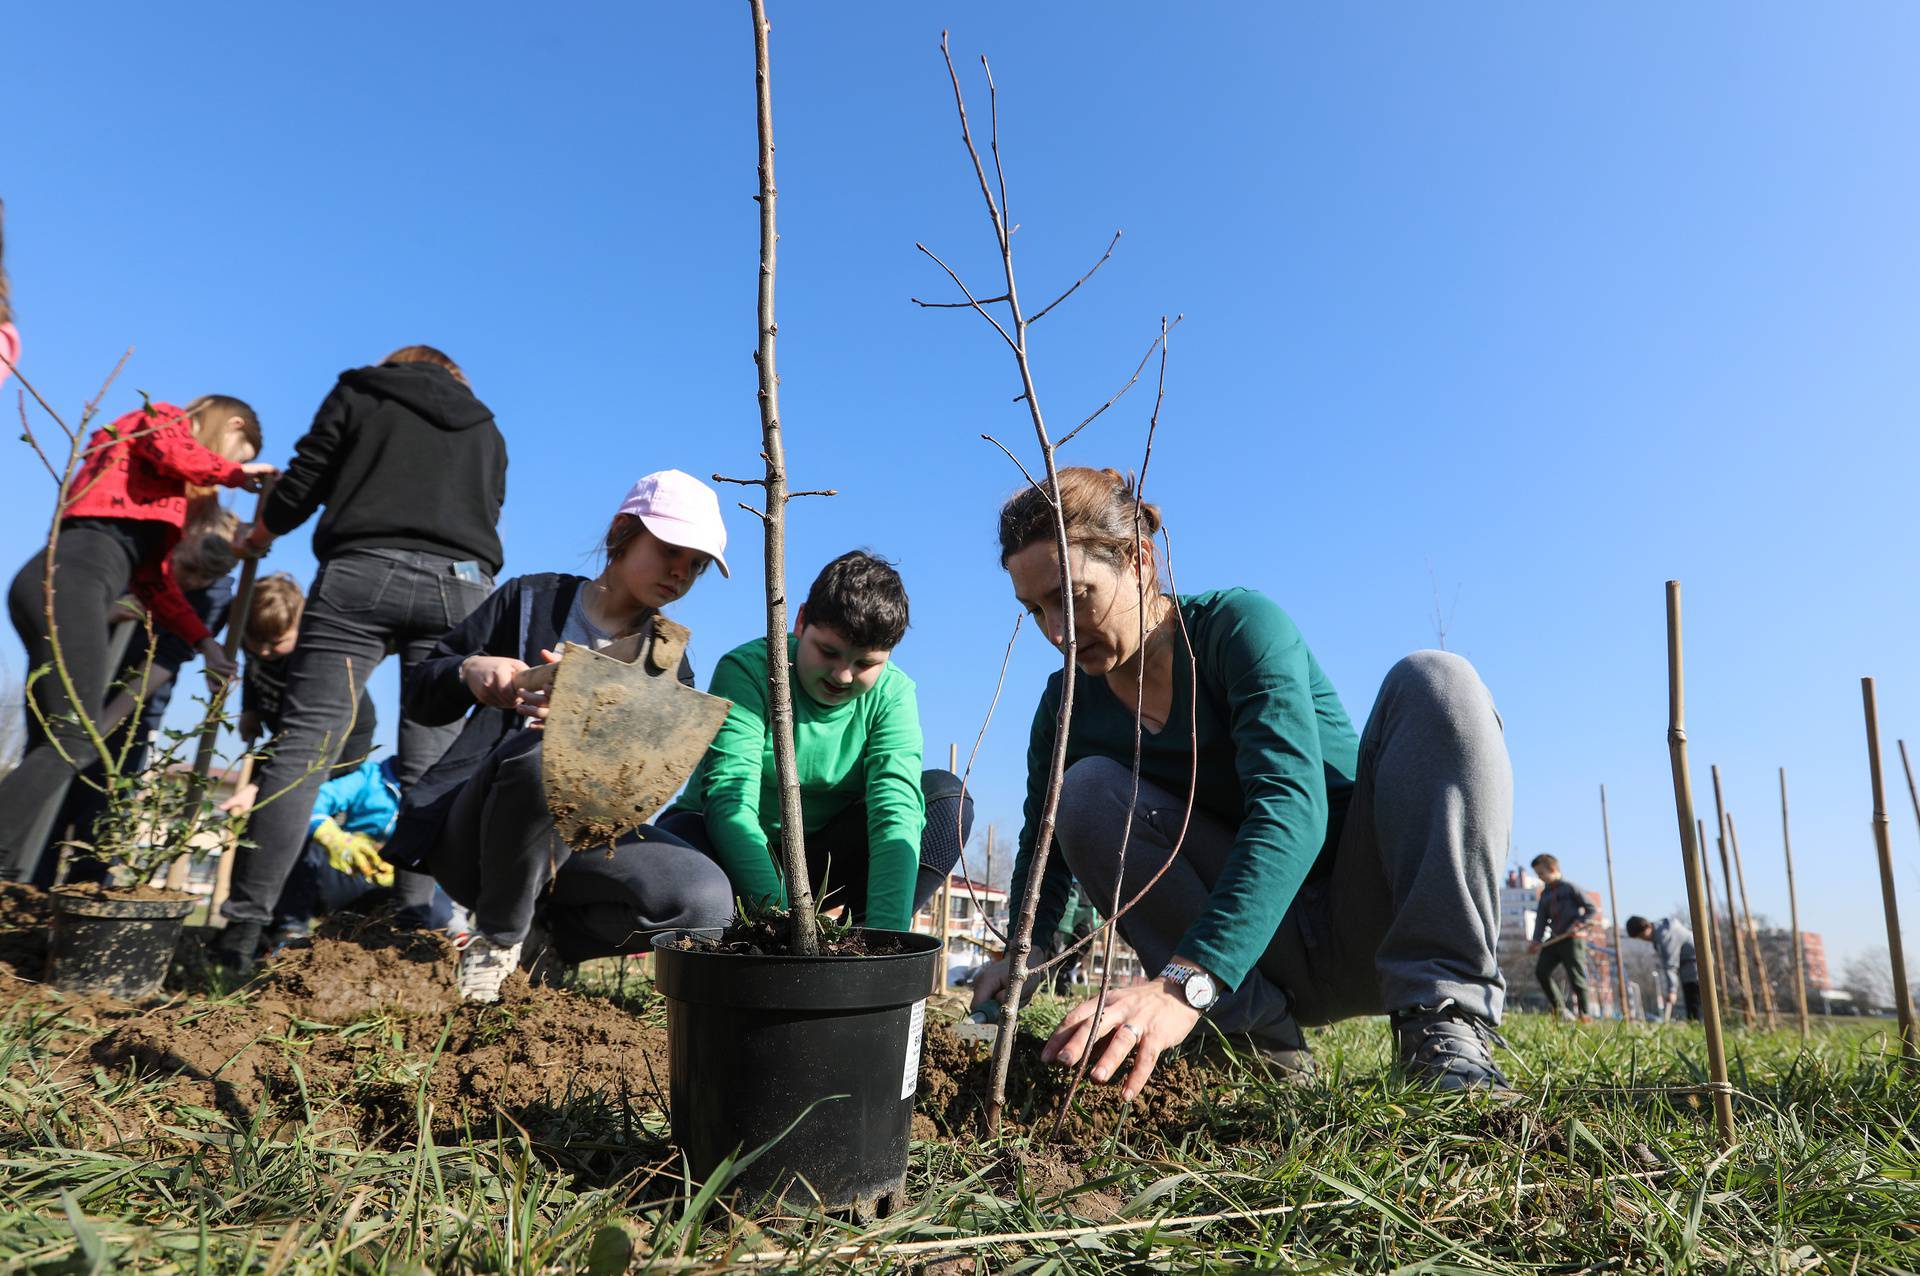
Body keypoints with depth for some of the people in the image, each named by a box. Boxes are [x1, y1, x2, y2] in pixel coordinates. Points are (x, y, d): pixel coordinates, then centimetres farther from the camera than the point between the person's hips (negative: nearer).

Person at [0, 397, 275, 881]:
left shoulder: (170, 490, 31)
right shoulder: (166, 422, 12)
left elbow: (154, 576, 25)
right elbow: (173, 456, -13)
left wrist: (202, 640, 18)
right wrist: (238, 472, 7)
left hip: (60, 589, 9)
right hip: (70, 583, -9)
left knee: (51, 746, 2)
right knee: (72, 741, -14)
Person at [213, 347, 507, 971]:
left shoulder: (360, 394, 20)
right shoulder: (487, 429, 28)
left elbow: (304, 482, 14)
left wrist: (258, 534, 32)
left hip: (363, 572, -2)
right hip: (460, 587, 2)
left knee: (304, 746, -5)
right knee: (429, 765, 1)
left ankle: (245, 924, -9)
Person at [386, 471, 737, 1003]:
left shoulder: (667, 653, 9)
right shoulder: (533, 599, 3)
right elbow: (421, 694, 6)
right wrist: (469, 672, -18)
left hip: (583, 837, 2)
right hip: (474, 834, -2)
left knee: (705, 897, -25)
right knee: (541, 751, -37)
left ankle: (538, 939, -2)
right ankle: (497, 937, -13)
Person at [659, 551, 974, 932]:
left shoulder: (892, 694, -11)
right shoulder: (745, 670, -19)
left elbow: (895, 812, -24)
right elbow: (729, 799, -30)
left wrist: (885, 932, -37)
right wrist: (779, 917, -42)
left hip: (820, 864, 3)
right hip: (731, 852, -2)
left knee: (947, 796, -14)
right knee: (679, 837, -36)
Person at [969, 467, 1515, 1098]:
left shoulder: (1241, 624, -17)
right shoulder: (1067, 706, -1)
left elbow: (1291, 809, -32)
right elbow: (1047, 849, 5)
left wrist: (1184, 982, -43)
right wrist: (1022, 951, -17)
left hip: (1372, 926, -2)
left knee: (1433, 680, -23)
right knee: (1087, 790, -19)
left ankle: (1445, 1017, -27)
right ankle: (1258, 1034, -17)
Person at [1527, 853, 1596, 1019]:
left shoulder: (1570, 888, -3)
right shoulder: (1545, 894, 16)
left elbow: (1591, 908, -5)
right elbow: (1541, 918, 11)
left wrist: (1578, 923, -18)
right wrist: (1536, 940, -1)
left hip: (1572, 939, -7)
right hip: (1555, 939, 7)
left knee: (1576, 977, -4)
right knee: (1541, 970, -3)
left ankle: (1584, 1014, 6)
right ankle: (1559, 1007, 7)